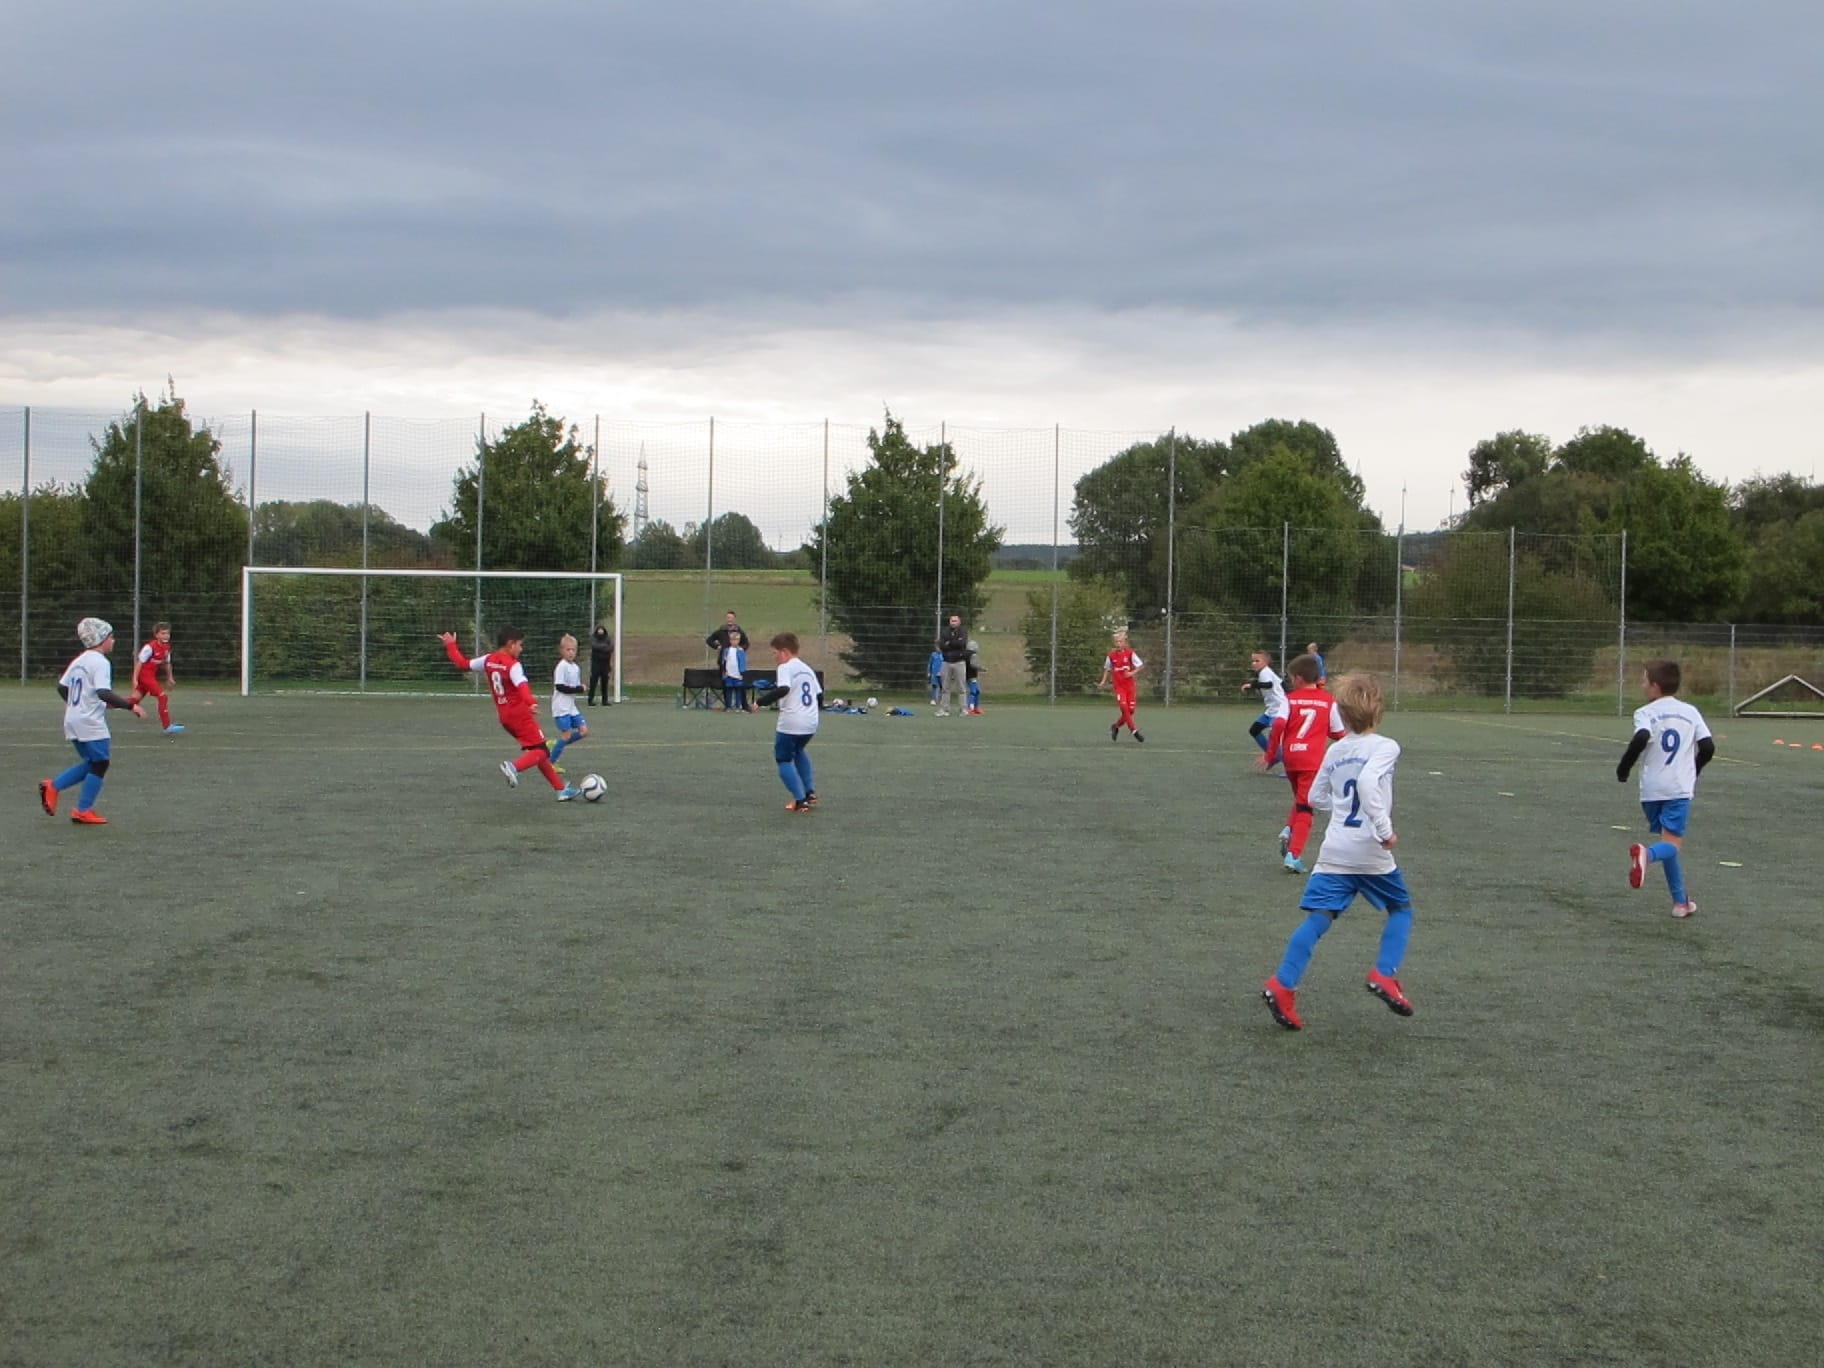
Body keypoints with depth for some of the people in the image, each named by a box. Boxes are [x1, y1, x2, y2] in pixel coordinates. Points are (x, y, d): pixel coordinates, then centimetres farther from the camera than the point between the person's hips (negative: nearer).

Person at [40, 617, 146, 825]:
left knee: (90, 763, 18)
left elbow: (61, 687, 17)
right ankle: (83, 811, 2)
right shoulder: (100, 662, -15)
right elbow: (104, 693, -27)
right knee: (100, 764, 2)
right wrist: (130, 705, -25)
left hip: (73, 720, 9)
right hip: (91, 723, -9)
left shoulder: (79, 660, 12)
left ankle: (52, 787, 9)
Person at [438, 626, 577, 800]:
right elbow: (522, 685, -33)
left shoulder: (488, 660, 7)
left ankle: (561, 789, 15)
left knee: (536, 751, 14)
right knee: (540, 751, -7)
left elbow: (462, 663, 15)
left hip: (504, 717, 8)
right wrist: (531, 702, -49)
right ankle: (514, 767, -35)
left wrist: (450, 645, 31)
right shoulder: (513, 665, -15)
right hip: (520, 714, -8)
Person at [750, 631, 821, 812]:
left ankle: (800, 800, -4)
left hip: (790, 724, -8)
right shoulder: (807, 669, 16)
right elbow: (819, 695, 19)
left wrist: (760, 702, -21)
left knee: (783, 759, 7)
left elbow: (782, 689, -27)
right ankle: (810, 792, 20)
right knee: (798, 752, 31)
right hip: (811, 723, 8)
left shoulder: (785, 668, -9)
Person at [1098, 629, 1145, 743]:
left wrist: (1132, 673, -19)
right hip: (1118, 686, 0)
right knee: (1124, 708, -17)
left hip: (1129, 685, 0)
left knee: (1130, 710, 0)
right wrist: (1103, 681, 8)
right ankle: (1134, 731, -11)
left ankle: (1116, 726, 23)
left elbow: (1141, 666, -4)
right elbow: (1107, 669, 16)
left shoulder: (1130, 653, -5)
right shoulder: (1111, 655, 1)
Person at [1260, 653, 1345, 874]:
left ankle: (1288, 830, 3)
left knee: (1300, 800, 26)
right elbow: (1338, 733, 6)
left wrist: (1270, 754, -3)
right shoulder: (1328, 701, 3)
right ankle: (1294, 855, -10)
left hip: (1291, 756, 2)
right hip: (1313, 759, -2)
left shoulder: (1290, 699, 1)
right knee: (1305, 806, 0)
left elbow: (1278, 725, -12)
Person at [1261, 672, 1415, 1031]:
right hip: (1371, 853, -4)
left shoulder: (1335, 751, 11)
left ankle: (1283, 985, -16)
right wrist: (1385, 829, -24)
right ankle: (1384, 975, 3)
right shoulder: (1385, 747, -7)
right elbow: (1368, 781, -26)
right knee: (1401, 909, 18)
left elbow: (1316, 797, 20)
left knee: (1318, 918, -2)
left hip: (1334, 852, 4)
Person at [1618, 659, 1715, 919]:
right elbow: (1708, 746, 3)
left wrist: (1623, 768, -8)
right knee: (1671, 844, -6)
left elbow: (1641, 738, -21)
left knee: (1668, 842, 16)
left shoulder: (1645, 712, -1)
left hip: (1652, 789, 0)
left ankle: (1681, 900, 19)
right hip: (1680, 788, 0)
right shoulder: (1690, 712, 7)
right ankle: (1647, 854, -41)